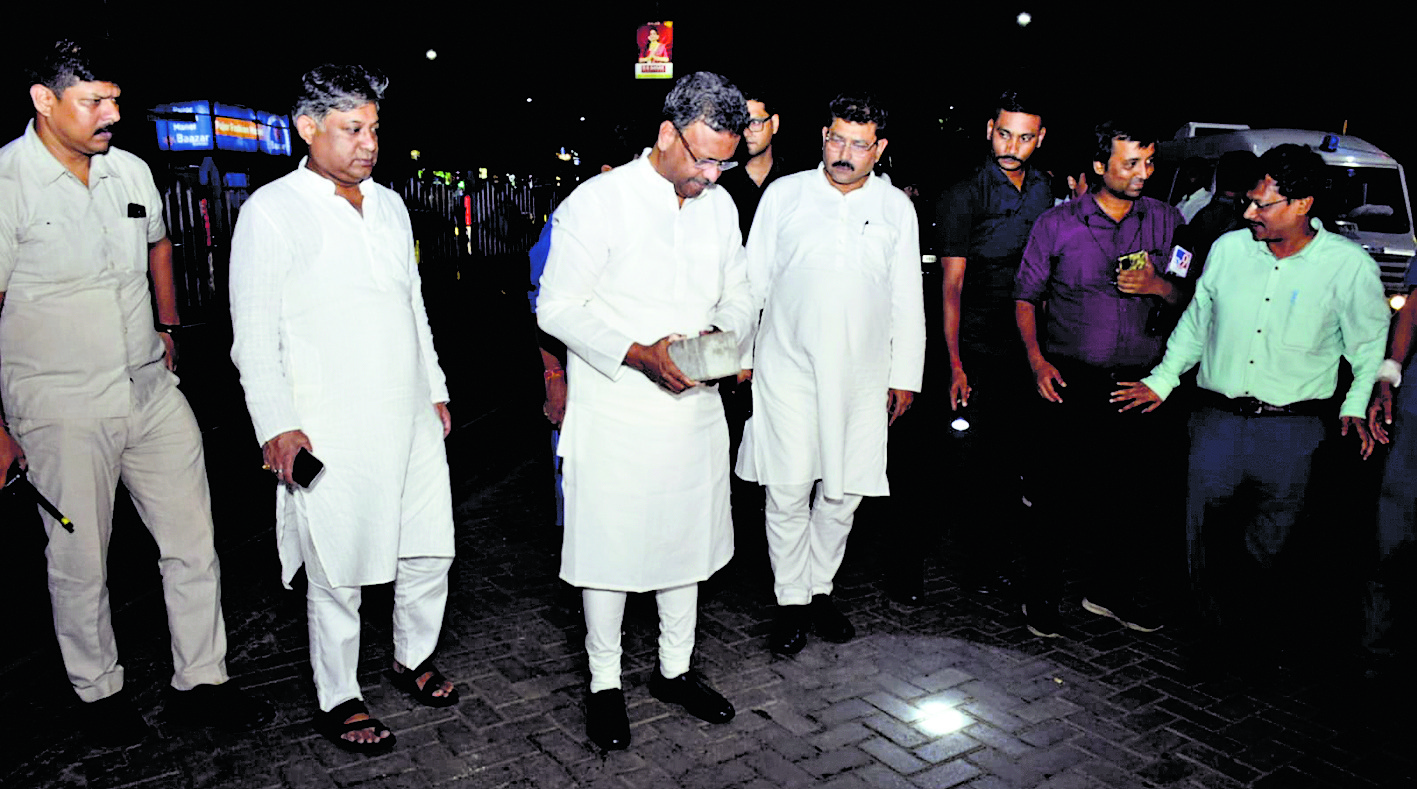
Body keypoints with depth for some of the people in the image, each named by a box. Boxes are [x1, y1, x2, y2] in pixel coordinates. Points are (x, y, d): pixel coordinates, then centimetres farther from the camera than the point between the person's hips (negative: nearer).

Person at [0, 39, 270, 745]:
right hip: (60, 409, -5)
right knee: (80, 563, 9)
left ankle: (201, 684, 23)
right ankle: (99, 692, 30)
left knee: (194, 545, 8)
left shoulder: (131, 171, 6)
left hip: (153, 393, 5)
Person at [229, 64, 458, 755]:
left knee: (430, 551, 13)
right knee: (338, 574, 4)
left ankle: (414, 659, 37)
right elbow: (254, 334, -7)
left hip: (411, 420, 6)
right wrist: (277, 425, -14)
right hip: (331, 432, -6)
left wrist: (435, 388, 20)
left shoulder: (389, 205, 14)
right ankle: (338, 702, 24)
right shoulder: (271, 211, -4)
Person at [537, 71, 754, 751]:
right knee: (610, 546, 5)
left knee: (688, 541, 15)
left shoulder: (720, 205, 7)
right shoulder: (598, 201, -11)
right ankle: (604, 683, 26)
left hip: (695, 409, 6)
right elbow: (558, 307, -12)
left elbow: (739, 299, 14)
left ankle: (674, 669, 35)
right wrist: (639, 354, -23)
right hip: (615, 415, -5)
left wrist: (724, 335, -10)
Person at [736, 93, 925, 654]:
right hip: (788, 370, -1)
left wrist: (905, 375, 9)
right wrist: (742, 353, 5)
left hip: (860, 377, 2)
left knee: (843, 492, 7)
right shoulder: (784, 194, 4)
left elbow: (907, 299, 11)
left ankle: (819, 589, 27)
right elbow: (753, 280, 7)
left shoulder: (896, 208, 8)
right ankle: (791, 602, 15)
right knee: (788, 491, -1)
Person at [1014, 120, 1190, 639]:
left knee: (1152, 491, 2)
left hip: (1141, 381, 3)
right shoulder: (1056, 224, 2)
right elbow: (1026, 297, 6)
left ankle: (1111, 587, 23)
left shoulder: (1166, 221, 10)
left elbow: (1190, 299, 14)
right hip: (1070, 381, -2)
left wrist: (1160, 286, -9)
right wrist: (1037, 361, -7)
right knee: (1060, 493, 0)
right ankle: (1041, 593, 19)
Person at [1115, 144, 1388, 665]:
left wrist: (1357, 407, -7)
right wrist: (1162, 381, 12)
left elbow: (1371, 346, 6)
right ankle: (1216, 637, 23)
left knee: (1271, 549, 3)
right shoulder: (1228, 249, 5)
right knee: (1207, 542, 6)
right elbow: (1195, 322, 16)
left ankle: (1261, 646, 22)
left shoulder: (1350, 265, -3)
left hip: (1293, 430, -2)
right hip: (1217, 420, 3)